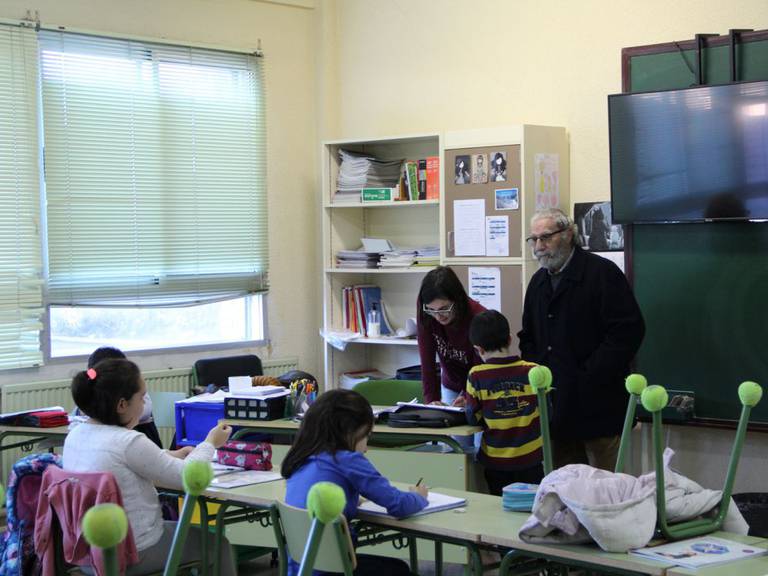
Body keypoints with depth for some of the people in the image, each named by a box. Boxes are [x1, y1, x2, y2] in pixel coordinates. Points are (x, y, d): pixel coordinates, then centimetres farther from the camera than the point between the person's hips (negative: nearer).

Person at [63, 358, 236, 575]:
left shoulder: (75, 436, 0)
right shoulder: (128, 442, -25)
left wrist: (171, 456, 17)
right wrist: (211, 443, 3)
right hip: (132, 555, -8)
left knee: (173, 523, 33)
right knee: (216, 543, 15)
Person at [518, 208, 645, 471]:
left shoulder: (601, 272, -7)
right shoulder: (538, 281, 16)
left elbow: (628, 329, -14)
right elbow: (528, 337, 24)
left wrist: (589, 378, -16)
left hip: (597, 407, -6)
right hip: (554, 406, 6)